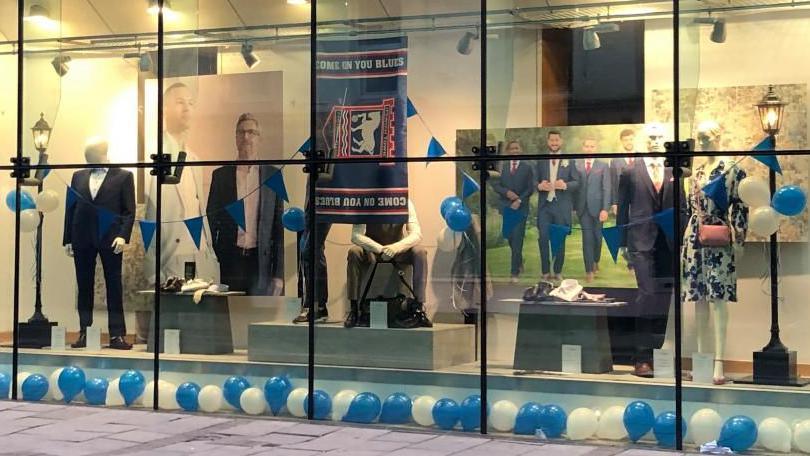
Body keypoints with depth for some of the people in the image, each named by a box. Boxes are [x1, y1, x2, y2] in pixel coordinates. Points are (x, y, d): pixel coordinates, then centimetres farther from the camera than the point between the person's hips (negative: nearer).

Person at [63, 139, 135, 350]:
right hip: (82, 239, 3)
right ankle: (84, 333, 9)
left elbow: (129, 211, -1)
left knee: (114, 287, -1)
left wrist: (123, 236, -12)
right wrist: (67, 239, 6)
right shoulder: (78, 176, 14)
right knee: (84, 287, 4)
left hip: (110, 239, -3)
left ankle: (117, 334, 1)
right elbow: (70, 208, 12)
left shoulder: (123, 176, 3)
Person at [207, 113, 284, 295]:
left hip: (261, 262, 0)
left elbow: (280, 226, 3)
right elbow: (211, 222, 9)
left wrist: (279, 273, -3)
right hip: (229, 260, 1)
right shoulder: (220, 175, 7)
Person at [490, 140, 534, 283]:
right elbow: (495, 184, 3)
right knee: (510, 238, 9)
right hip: (505, 206, 3)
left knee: (517, 239, -6)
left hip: (521, 207, -3)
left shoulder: (527, 167, 2)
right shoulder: (501, 166, 7)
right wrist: (506, 192, -14)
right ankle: (519, 262, 32)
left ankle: (515, 272, -3)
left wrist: (519, 200, -13)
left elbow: (530, 188, -1)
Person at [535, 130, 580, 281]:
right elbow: (534, 181, 8)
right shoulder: (541, 161, 10)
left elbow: (577, 182, 0)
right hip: (544, 205, 1)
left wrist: (565, 185, -19)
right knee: (543, 238, -3)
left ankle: (558, 272, 16)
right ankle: (545, 272, 7)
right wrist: (539, 186, -13)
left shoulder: (569, 161, 3)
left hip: (562, 206, -1)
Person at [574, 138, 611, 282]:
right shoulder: (576, 166, 5)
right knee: (587, 238, -4)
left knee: (597, 237, 10)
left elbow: (606, 189, -2)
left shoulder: (603, 166, 2)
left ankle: (595, 261, 35)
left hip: (597, 207, 0)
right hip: (582, 207, 0)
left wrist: (605, 209, -11)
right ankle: (589, 270, -2)